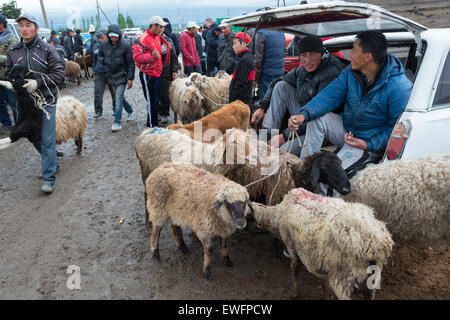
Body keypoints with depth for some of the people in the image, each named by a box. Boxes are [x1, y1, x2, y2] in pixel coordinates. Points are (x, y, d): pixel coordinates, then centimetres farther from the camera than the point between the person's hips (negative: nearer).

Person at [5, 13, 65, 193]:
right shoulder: (12, 51, 6)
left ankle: (49, 178, 4)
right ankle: (53, 164, 37)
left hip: (46, 101, -5)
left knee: (47, 140, -4)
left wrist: (37, 82, -19)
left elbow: (59, 75, -9)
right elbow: (8, 74, 14)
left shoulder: (47, 50, -5)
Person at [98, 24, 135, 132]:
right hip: (111, 75, 5)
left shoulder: (125, 45, -11)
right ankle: (130, 111, 39)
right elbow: (100, 56, 18)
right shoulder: (104, 44, 0)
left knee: (118, 98, -11)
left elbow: (130, 63, -8)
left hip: (122, 75, -5)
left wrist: (130, 78, -12)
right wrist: (104, 61, -4)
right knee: (119, 97, 15)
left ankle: (117, 122, -7)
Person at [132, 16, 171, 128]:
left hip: (157, 73, 9)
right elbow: (137, 57, -22)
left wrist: (166, 48, 8)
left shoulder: (158, 37, 14)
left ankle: (155, 124, 28)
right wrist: (152, 55, -35)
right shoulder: (143, 38, -15)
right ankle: (151, 126, 8)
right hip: (148, 75, -9)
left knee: (156, 100, 16)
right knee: (151, 101, -4)